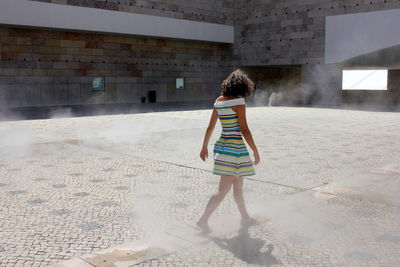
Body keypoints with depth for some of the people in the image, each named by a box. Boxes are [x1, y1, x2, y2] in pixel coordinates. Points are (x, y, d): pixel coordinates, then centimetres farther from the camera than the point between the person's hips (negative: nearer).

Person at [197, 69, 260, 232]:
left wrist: (204, 147, 20)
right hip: (235, 147, -8)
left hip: (222, 145, 8)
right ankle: (203, 219, 0)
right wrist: (255, 151, -8)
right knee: (223, 189, -1)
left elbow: (210, 127, 11)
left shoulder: (218, 101, 7)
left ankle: (245, 218, 33)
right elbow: (244, 130, -15)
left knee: (238, 185, 20)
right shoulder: (238, 102, -14)